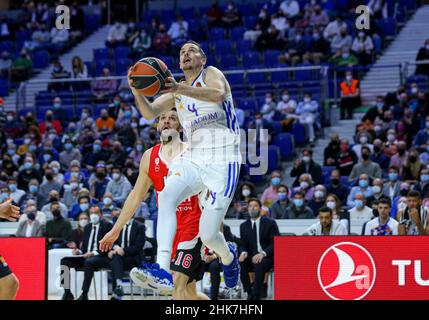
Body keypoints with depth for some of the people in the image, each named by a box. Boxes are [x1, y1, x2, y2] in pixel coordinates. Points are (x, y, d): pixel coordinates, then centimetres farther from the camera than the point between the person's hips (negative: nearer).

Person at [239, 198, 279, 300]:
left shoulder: (270, 223, 3)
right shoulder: (244, 226, 14)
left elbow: (275, 244, -5)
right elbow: (242, 244, 11)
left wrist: (262, 254, -22)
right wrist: (243, 252, -15)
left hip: (267, 258, -3)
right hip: (251, 257, 3)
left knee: (259, 264, -38)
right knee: (240, 263, -30)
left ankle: (256, 295, -35)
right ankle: (249, 293, -21)